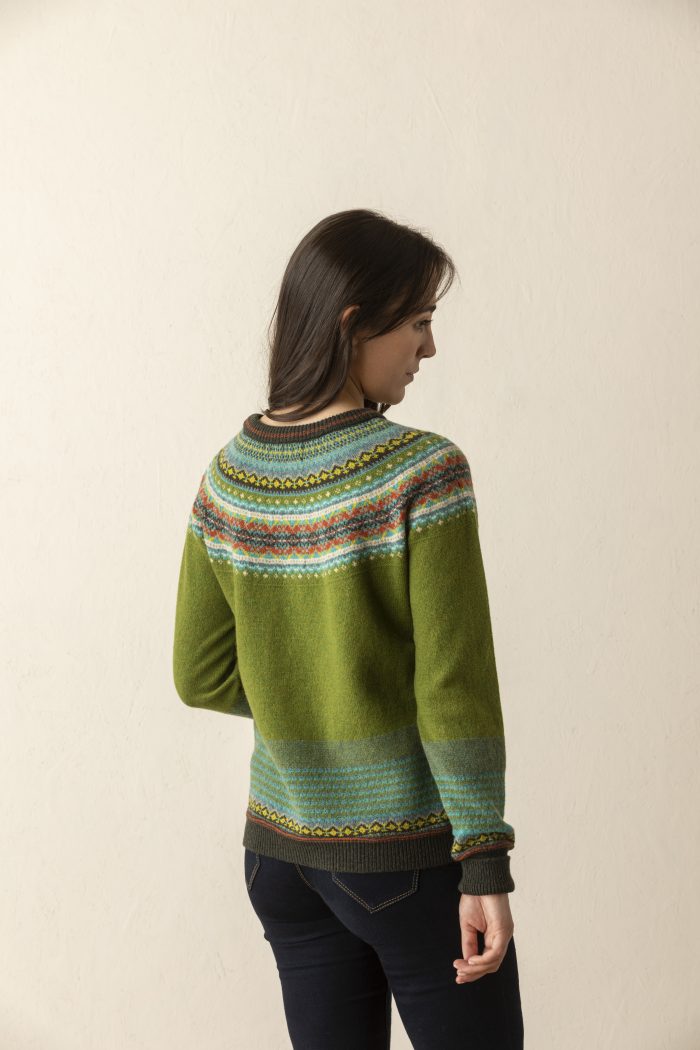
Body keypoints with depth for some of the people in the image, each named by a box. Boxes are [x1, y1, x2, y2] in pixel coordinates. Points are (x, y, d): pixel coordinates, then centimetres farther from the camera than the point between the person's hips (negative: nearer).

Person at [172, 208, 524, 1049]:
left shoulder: (228, 477, -1)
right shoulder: (423, 472, -17)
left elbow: (201, 677, 5)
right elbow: (455, 686, -18)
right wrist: (485, 863, -13)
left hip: (280, 848, 6)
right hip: (408, 856, -5)